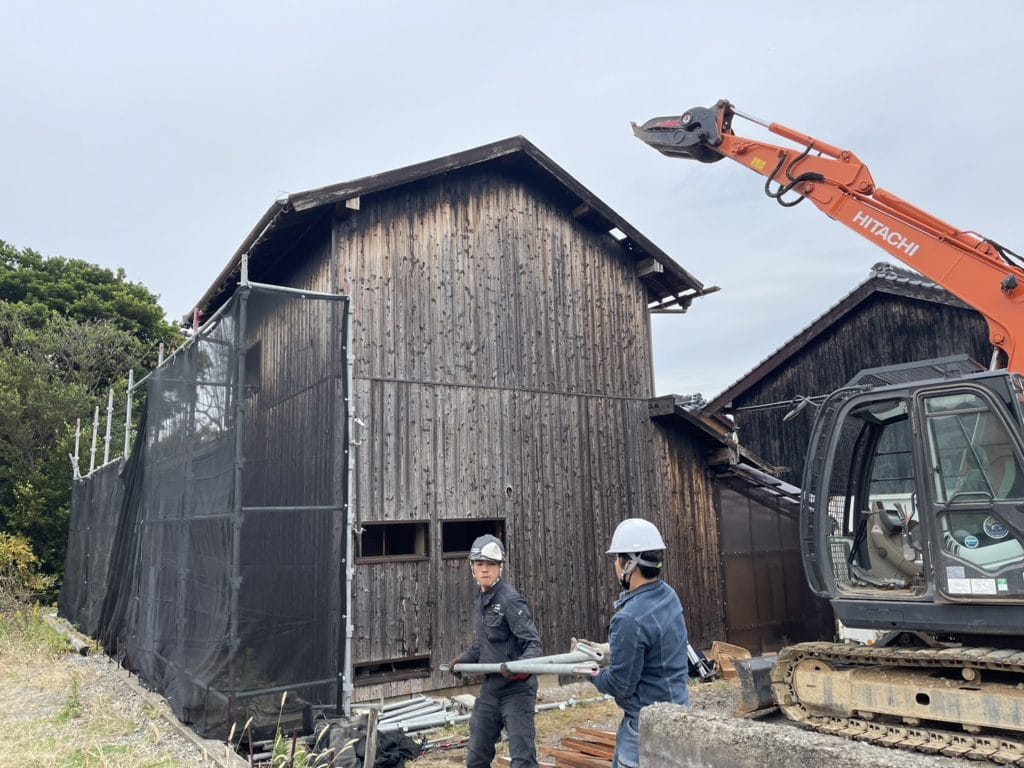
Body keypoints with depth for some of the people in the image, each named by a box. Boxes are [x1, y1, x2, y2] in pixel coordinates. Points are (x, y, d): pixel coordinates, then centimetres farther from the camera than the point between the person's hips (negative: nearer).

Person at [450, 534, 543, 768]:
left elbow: (532, 643, -23)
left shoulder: (510, 600, -17)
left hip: (515, 690, -8)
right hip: (489, 689, 8)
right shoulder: (481, 600, 9)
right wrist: (466, 658, 27)